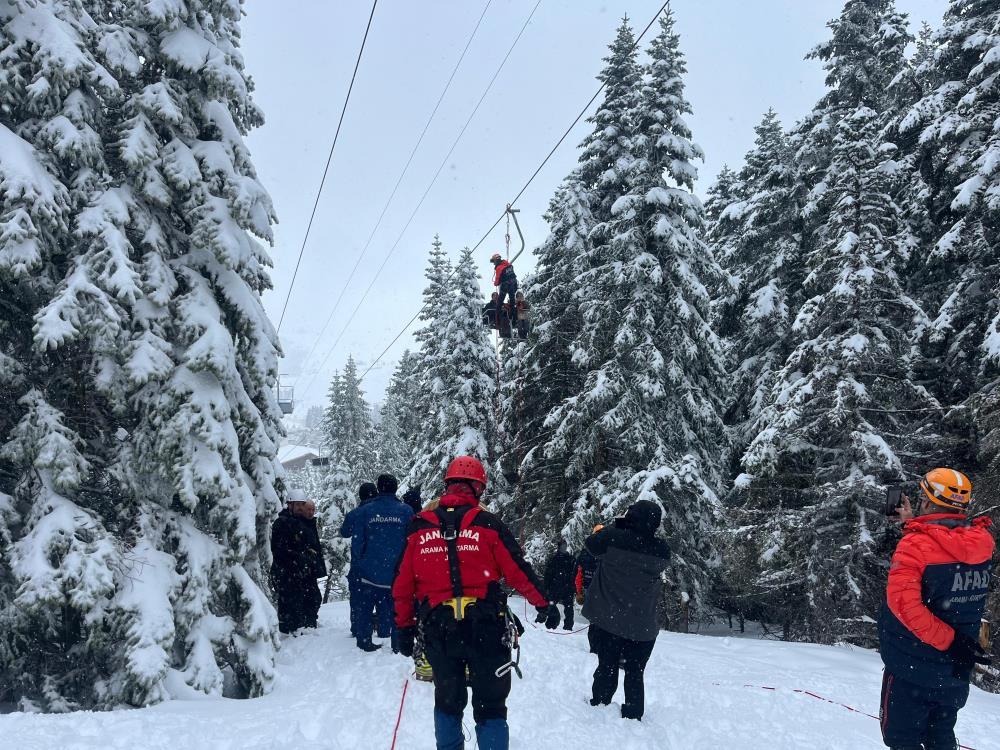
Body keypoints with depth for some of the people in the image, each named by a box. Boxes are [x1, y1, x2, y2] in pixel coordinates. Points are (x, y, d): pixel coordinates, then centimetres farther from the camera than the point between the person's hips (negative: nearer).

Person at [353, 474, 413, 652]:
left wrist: (361, 563, 14)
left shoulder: (365, 511, -2)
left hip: (370, 571, 1)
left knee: (365, 608, 13)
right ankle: (398, 645, 6)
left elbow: (359, 541, 1)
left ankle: (364, 642, 15)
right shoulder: (406, 511, -5)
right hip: (397, 571, -1)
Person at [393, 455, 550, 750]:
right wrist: (543, 603, 10)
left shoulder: (420, 528, 4)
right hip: (484, 628, -3)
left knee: (448, 701, 20)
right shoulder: (487, 523, -5)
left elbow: (403, 584, 6)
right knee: (490, 705, 7)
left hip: (437, 629, 3)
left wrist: (405, 627, 15)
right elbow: (518, 571, -4)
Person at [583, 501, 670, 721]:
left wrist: (617, 526, 11)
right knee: (635, 674, 14)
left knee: (606, 669, 14)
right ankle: (633, 717, 19)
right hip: (642, 627, 1)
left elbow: (591, 543, 0)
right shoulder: (661, 551, -11)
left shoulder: (613, 538, -19)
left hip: (608, 622, -1)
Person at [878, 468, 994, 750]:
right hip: (957, 674, 6)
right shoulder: (980, 543, -2)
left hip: (912, 670, -6)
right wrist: (914, 524, 18)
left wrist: (948, 641, -23)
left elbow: (903, 603, -31)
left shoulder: (915, 544, -20)